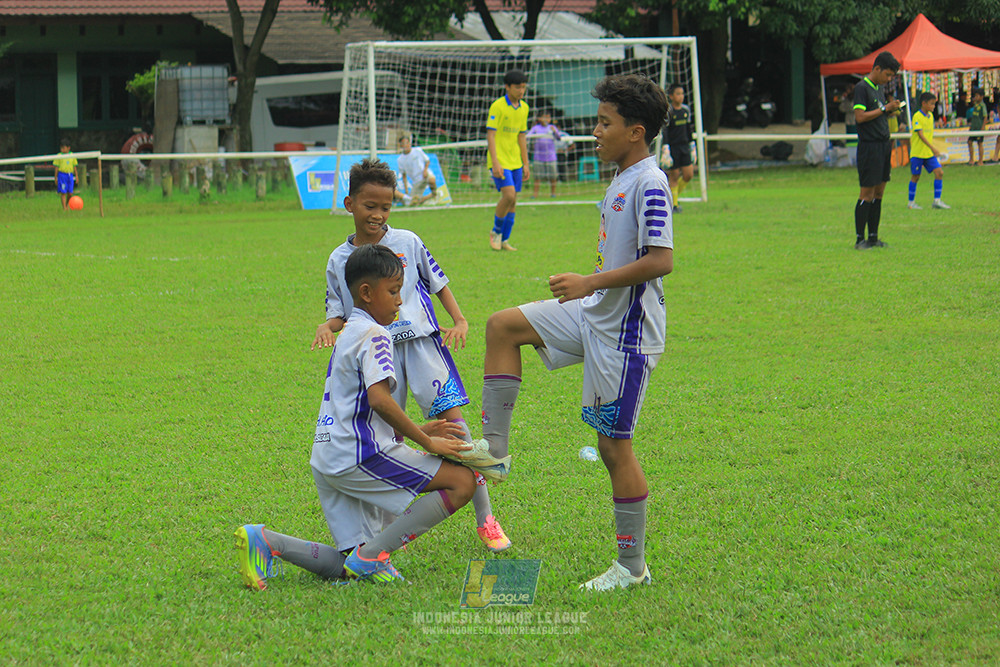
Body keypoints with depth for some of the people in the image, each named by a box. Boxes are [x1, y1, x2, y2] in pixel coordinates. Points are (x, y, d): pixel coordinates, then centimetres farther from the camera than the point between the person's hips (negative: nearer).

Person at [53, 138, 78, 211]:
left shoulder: (72, 155, 6)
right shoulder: (59, 156, -1)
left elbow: (74, 167, 12)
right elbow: (57, 167, 2)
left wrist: (76, 176, 11)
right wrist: (56, 177, 1)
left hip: (70, 175, 2)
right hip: (62, 174, -2)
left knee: (70, 193, 2)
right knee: (63, 192, -6)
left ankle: (67, 204, 28)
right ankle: (64, 207, -2)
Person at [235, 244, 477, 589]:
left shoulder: (349, 333, 23)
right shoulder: (374, 335, -7)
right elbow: (379, 399, -22)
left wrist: (419, 430, 20)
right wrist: (426, 441, -14)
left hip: (328, 462, 10)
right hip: (359, 456, -10)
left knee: (347, 566, 11)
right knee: (462, 481, -13)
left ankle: (264, 541, -2)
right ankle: (372, 555, -16)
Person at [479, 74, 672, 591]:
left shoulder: (649, 184, -19)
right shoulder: (622, 180, 11)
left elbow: (660, 260, -26)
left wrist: (590, 282, -25)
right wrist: (590, 290, 27)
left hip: (624, 333, -10)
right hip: (595, 316, 10)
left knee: (614, 444, -4)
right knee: (503, 326, 10)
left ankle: (632, 567, 5)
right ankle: (493, 449, 10)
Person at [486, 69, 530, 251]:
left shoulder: (524, 108, 10)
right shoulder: (497, 106, -10)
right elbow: (490, 135, -12)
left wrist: (526, 164, 15)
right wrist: (495, 163, -20)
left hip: (516, 162, 6)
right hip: (500, 161, -6)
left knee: (513, 201, 4)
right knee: (509, 195, -18)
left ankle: (504, 240, 12)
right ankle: (496, 232, 1)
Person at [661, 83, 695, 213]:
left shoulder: (686, 110, 8)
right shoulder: (668, 112, -10)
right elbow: (665, 131, -13)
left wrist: (691, 143, 18)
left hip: (684, 146, 6)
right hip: (673, 147, -6)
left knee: (688, 175, 1)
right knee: (674, 177, -1)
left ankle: (676, 194, 25)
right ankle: (674, 204, 9)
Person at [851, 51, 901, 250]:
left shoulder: (878, 88, 16)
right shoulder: (862, 87, -10)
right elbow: (860, 116, -19)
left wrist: (891, 110, 7)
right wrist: (885, 109, -15)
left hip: (883, 145, 9)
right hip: (869, 146, -9)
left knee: (879, 192, 9)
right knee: (867, 193, -7)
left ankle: (873, 237, 13)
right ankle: (859, 239, -3)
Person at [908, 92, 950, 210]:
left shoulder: (930, 116, 10)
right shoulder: (917, 116, -13)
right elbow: (920, 134, -22)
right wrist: (932, 147, -30)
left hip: (929, 152, 7)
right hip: (917, 152, -7)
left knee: (939, 172, -5)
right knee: (915, 176, 2)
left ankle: (937, 201, -1)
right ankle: (911, 202, 15)